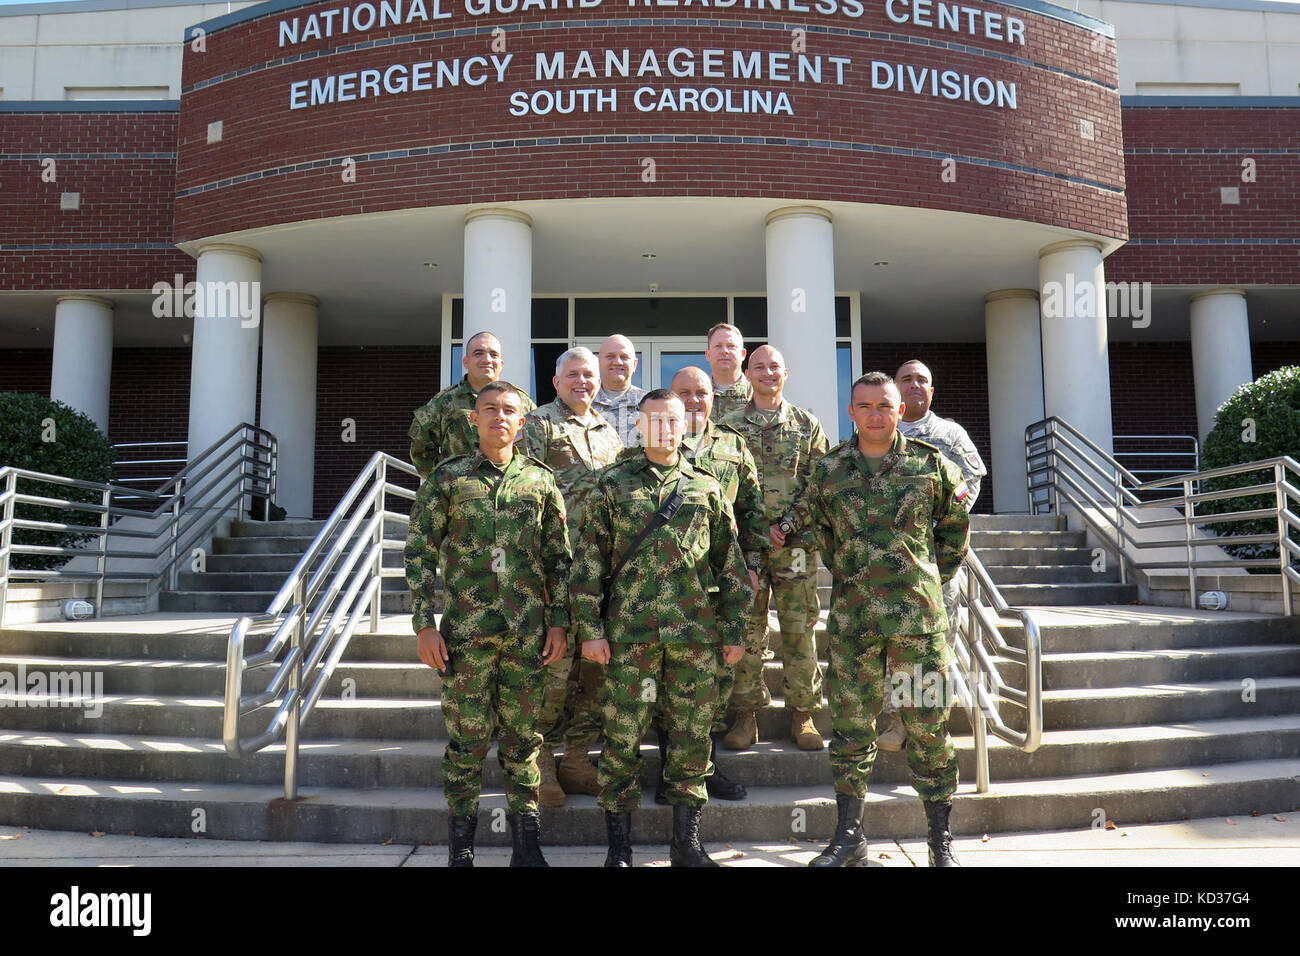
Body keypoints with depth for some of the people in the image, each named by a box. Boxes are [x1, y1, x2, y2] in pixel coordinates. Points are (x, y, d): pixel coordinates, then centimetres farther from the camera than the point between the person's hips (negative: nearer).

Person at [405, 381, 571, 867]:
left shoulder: (541, 480, 7)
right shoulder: (447, 477, 2)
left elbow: (558, 557, 10)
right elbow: (418, 552, 1)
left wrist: (558, 621, 4)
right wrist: (424, 624, -5)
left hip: (528, 631, 2)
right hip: (466, 628, -1)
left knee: (522, 736, 8)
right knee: (467, 735, 4)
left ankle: (526, 842, 20)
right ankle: (460, 843, 18)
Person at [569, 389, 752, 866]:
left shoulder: (707, 487, 11)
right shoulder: (613, 484, 6)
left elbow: (731, 563, 12)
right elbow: (588, 560, 3)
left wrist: (734, 630, 8)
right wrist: (590, 628, -3)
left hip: (696, 633, 2)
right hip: (630, 632, -1)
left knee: (692, 737, 7)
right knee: (623, 738, 3)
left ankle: (686, 842, 22)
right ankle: (619, 847, 17)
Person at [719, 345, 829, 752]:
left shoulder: (808, 425, 9)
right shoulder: (730, 425, 9)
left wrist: (787, 526, -9)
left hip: (796, 545, 0)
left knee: (800, 631, 3)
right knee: (747, 632, 3)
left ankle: (803, 714, 14)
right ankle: (745, 715, 13)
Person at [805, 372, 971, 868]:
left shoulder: (930, 464, 2)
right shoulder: (828, 471, 4)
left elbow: (955, 521, 16)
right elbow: (819, 531, 17)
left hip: (920, 616, -1)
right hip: (852, 619, 1)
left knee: (928, 726, 5)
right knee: (850, 728, 8)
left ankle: (941, 841, 19)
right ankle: (848, 836, 21)